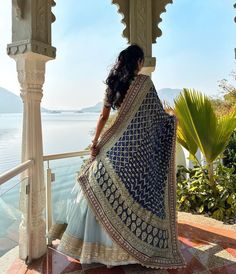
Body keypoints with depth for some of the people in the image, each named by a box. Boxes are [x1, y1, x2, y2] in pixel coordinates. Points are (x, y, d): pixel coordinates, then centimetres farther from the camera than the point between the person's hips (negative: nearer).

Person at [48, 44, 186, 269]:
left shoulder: (113, 83, 9)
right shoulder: (144, 81, -5)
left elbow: (104, 116, 6)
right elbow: (158, 113, 0)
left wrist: (95, 142, 8)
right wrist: (172, 119, 20)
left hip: (116, 145, 5)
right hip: (139, 145, -5)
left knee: (104, 191, 12)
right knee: (139, 191, 4)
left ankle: (96, 242, 25)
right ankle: (141, 244, 18)